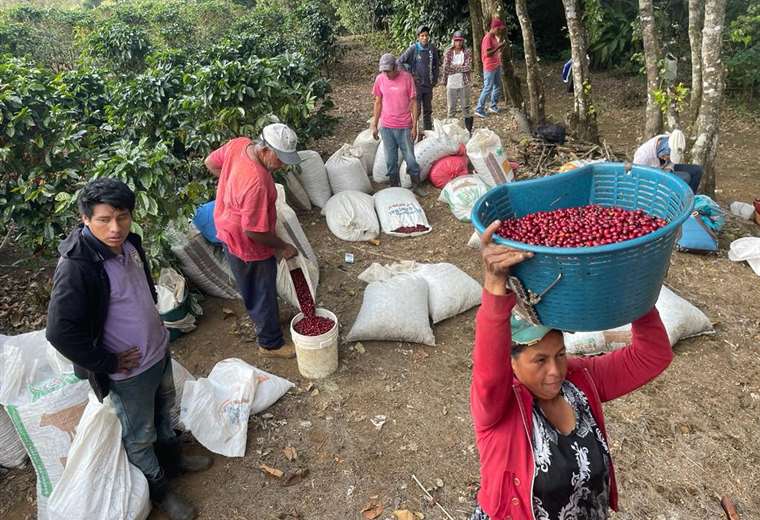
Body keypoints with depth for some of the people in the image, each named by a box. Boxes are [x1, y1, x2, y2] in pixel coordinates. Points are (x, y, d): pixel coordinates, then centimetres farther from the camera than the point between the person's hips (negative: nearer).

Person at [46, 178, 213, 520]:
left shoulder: (128, 243, -6)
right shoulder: (76, 267, -30)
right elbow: (60, 332, -28)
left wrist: (156, 325, 12)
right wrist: (108, 363, -19)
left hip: (159, 351, 7)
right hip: (129, 371, -7)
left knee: (163, 410, 29)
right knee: (140, 435, 17)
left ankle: (172, 460, 54)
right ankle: (158, 490, 40)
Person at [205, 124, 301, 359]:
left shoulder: (238, 144, -13)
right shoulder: (256, 183, -38)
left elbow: (211, 163, 7)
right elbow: (254, 232, -30)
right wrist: (284, 247, -16)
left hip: (227, 231, 9)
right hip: (248, 245, -9)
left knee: (250, 289, 29)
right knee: (263, 293, 11)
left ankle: (260, 319, 53)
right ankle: (271, 344, 30)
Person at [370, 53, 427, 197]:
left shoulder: (406, 77, -8)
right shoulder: (380, 79, -1)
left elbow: (413, 102, -5)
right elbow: (378, 103, 8)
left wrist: (414, 126, -7)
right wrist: (375, 125, 7)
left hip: (404, 127, -2)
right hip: (386, 127, 3)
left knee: (410, 159, 4)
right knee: (390, 161, 9)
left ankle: (416, 185, 21)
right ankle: (395, 188, 23)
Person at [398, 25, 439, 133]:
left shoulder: (432, 49, 2)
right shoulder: (413, 48, -9)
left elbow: (435, 65, 16)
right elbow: (400, 62, -8)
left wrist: (435, 79, 9)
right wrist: (410, 75, -8)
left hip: (428, 85, 4)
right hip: (416, 84, -4)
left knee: (428, 110, 13)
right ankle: (413, 133, 6)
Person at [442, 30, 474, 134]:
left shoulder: (467, 52, -2)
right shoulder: (448, 52, -1)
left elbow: (468, 67, -13)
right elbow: (446, 68, -8)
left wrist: (454, 67, -11)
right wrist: (460, 67, -7)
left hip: (464, 84, 0)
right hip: (451, 84, 0)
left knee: (466, 108, 7)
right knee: (451, 108, 8)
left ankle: (469, 131, 15)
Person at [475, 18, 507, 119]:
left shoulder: (495, 37, 12)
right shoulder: (487, 38, -17)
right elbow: (488, 53, -24)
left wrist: (501, 46, 5)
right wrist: (499, 46, -22)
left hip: (497, 66, 9)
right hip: (490, 67, -9)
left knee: (498, 86, 13)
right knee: (488, 88, -7)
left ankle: (493, 106, 25)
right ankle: (479, 110, 0)